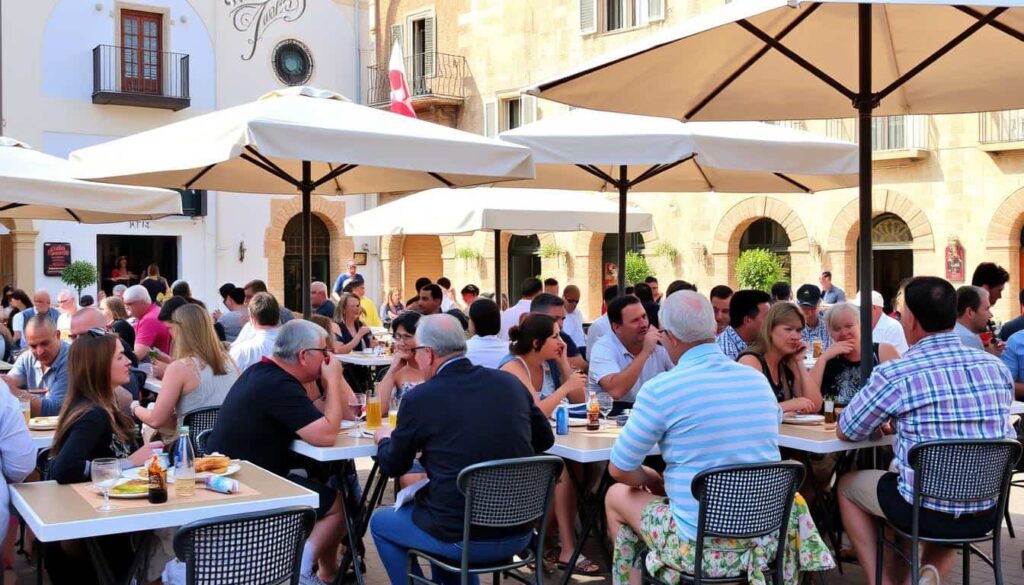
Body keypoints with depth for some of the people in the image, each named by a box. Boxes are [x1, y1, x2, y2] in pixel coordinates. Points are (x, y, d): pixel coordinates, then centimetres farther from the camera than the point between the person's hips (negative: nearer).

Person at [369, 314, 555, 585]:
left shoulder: (420, 398, -11)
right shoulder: (510, 382, 1)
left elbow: (393, 466, 4)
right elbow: (544, 439, 15)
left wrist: (385, 438, 26)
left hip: (463, 538, -5)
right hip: (519, 533, 5)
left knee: (380, 522, 23)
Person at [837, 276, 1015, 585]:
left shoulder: (894, 374, -13)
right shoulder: (997, 367, 1)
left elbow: (845, 432, 0)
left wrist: (882, 421, 22)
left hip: (926, 511, -4)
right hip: (988, 513, 4)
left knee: (848, 485, 24)